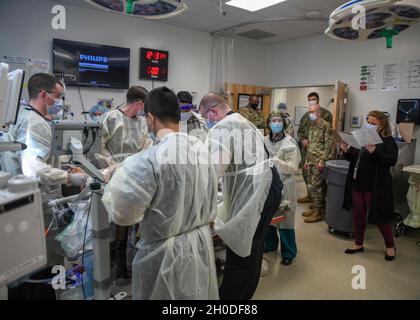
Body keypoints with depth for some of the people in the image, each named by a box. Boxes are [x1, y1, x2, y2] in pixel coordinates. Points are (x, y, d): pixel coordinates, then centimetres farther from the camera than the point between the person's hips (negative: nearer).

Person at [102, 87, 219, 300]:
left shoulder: (148, 160, -25)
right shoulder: (201, 148, -4)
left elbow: (122, 214, -14)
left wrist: (116, 182, 0)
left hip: (167, 254, -6)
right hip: (202, 243, 6)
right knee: (198, 293, 26)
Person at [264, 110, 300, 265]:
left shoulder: (290, 143, -12)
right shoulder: (266, 140, 4)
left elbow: (293, 168, -18)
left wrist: (277, 160, -31)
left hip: (284, 185, -5)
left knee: (285, 218, 2)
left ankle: (288, 252, 19)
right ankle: (270, 243, 36)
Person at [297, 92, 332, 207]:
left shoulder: (326, 114, -3)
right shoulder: (306, 115, 15)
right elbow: (300, 130, 18)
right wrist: (302, 140, -2)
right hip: (306, 148, 6)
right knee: (306, 172, 12)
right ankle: (310, 195, 27)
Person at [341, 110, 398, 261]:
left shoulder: (388, 141, -7)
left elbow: (392, 161, -21)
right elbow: (353, 158, 16)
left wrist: (374, 152, -34)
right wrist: (346, 151, -5)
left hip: (375, 187, -6)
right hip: (357, 184, 6)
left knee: (380, 217, 6)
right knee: (358, 215, 14)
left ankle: (390, 246, 28)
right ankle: (358, 244, 30)